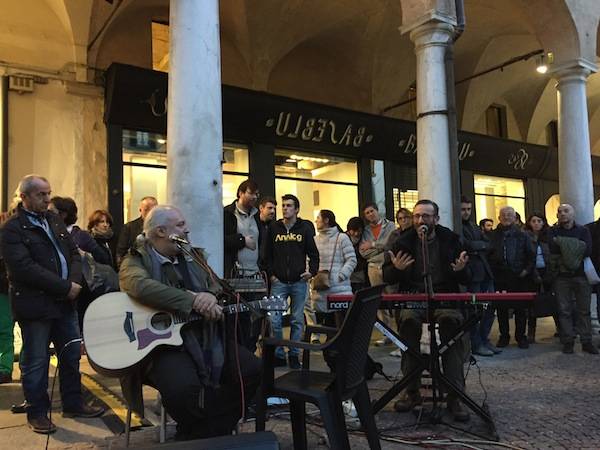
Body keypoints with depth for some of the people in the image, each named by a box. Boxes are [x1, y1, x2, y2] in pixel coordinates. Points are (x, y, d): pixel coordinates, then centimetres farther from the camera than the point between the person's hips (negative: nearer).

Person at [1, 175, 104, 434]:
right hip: (34, 305, -7)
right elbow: (25, 268, -20)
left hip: (64, 301, 7)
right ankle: (37, 413, 20)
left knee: (72, 355, 13)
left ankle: (73, 404, 28)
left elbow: (74, 253, 11)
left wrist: (75, 281, -7)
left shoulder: (54, 220, 12)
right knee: (36, 362, 5)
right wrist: (65, 287, -20)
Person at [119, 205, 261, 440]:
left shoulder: (193, 256, 19)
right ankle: (194, 438, 0)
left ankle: (209, 435, 5)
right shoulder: (135, 261, -1)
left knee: (252, 370, -10)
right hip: (163, 343, -6)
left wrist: (210, 297, -13)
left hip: (208, 337, 6)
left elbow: (218, 287, 14)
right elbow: (141, 286, -23)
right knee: (184, 386, -34)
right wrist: (194, 301, -28)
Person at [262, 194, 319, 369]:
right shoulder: (273, 227, 7)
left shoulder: (305, 228, 5)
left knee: (297, 320, 6)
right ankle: (278, 355, 10)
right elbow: (266, 254, 10)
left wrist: (312, 271, -7)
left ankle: (294, 354, 17)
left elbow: (313, 253, 7)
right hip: (278, 282, 0)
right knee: (274, 320, -4)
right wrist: (270, 274, 1)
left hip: (299, 282, 0)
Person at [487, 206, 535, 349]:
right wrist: (492, 272, -5)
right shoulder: (492, 236, 6)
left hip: (519, 277, 0)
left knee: (521, 308, 5)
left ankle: (521, 336, 16)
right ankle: (504, 336, 17)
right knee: (501, 308, 6)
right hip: (499, 278, 0)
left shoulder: (522, 236, 8)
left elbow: (531, 255, 7)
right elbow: (487, 255, 4)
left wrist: (527, 270, -5)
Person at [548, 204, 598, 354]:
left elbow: (587, 251, -8)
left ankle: (586, 341, 11)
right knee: (564, 310, 1)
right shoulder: (553, 232, 7)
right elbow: (552, 251, -9)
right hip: (562, 276, 0)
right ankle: (568, 342, 8)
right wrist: (576, 250, -11)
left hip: (581, 275, 0)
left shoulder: (583, 230, 8)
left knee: (584, 310, 4)